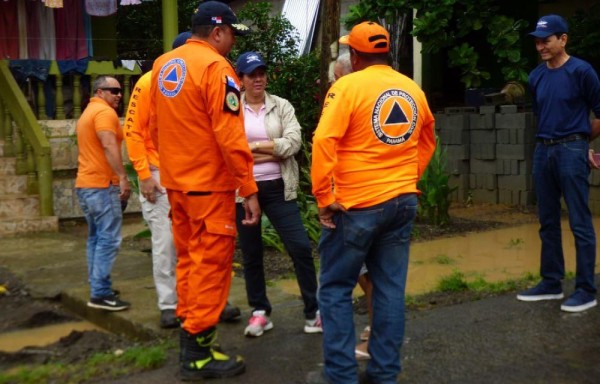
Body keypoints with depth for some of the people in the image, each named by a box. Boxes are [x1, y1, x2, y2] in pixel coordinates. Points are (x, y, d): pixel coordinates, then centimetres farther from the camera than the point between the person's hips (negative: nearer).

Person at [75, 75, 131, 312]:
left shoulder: (87, 113, 22)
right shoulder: (104, 111, -10)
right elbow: (109, 146, -24)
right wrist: (123, 177, -28)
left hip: (85, 184, 10)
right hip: (102, 185, -10)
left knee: (96, 238, 14)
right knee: (109, 239, -10)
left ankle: (98, 288, 19)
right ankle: (100, 294, -11)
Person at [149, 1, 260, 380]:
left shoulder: (162, 65, 10)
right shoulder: (216, 67, -14)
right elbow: (230, 136, -19)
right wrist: (249, 189, -15)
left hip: (176, 182, 8)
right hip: (209, 184, -8)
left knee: (188, 259, 16)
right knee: (211, 264, 0)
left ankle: (190, 338, 25)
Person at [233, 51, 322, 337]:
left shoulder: (282, 106, 4)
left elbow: (293, 142, -9)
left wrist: (254, 145, -12)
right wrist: (273, 151, -13)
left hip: (277, 187, 0)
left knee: (300, 247, -4)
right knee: (251, 252, 9)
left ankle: (314, 312, 7)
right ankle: (260, 311, 23)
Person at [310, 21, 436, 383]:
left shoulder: (348, 86, -10)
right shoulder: (414, 89, 8)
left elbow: (324, 142, -18)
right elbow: (427, 142, 21)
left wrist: (324, 198, -13)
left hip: (358, 204, -5)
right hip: (403, 202, 6)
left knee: (336, 288, 6)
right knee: (391, 289, 11)